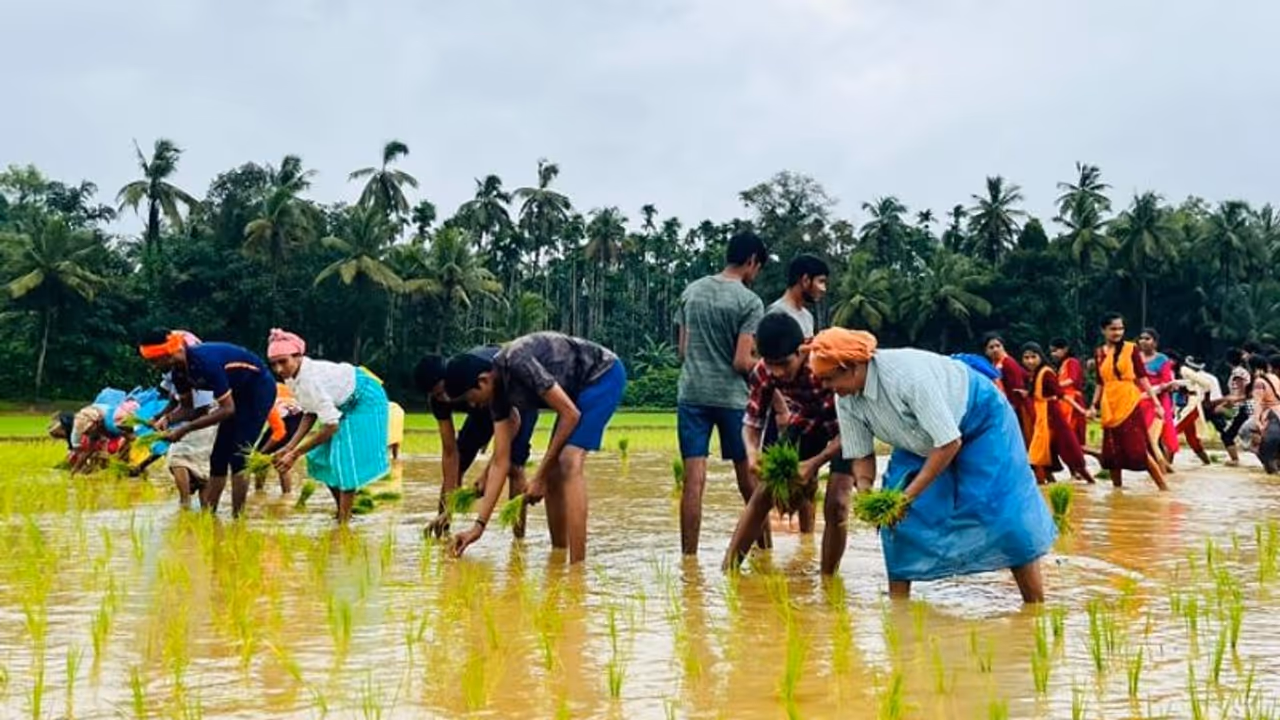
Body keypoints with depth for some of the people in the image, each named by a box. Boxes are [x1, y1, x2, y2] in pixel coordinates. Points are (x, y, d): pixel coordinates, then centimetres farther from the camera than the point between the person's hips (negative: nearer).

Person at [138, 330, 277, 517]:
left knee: (238, 457, -13)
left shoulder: (205, 361, -32)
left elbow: (227, 409, -30)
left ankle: (237, 518, -9)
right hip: (239, 391, 9)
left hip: (258, 387, -9)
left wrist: (185, 429, -29)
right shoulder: (179, 370, -6)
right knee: (218, 458, 5)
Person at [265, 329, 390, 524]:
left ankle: (343, 523, -9)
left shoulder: (310, 379, -36)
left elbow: (331, 425, -34)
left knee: (345, 459, -16)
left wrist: (295, 454, -28)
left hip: (365, 400, -9)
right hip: (346, 403, 9)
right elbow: (310, 413, -3)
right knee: (321, 457, 8)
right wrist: (289, 447, -12)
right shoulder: (294, 376, -11)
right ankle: (341, 514, 22)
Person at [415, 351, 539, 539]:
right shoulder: (438, 401, -25)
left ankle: (519, 537, -18)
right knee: (454, 468, -3)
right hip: (483, 408, 5)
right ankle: (440, 532, 10)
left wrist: (488, 471, -39)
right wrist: (448, 506, -26)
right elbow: (450, 452, -21)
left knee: (513, 466, -23)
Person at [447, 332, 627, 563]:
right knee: (553, 471, 5)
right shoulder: (498, 392, -2)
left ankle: (578, 566, -25)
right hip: (580, 387, 9)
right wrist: (479, 525, -2)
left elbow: (571, 414, -23)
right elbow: (501, 462, 1)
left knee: (569, 463, -21)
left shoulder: (518, 362, -28)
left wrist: (540, 476, -16)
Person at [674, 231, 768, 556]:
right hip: (732, 396, -3)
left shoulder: (690, 292, 8)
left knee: (694, 478, 0)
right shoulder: (749, 302, -8)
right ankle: (764, 546, 24)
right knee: (748, 477, 12)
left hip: (691, 393, 3)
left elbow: (682, 350, 11)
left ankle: (689, 555, -1)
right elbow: (741, 362, -13)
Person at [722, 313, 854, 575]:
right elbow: (752, 423, -13)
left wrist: (814, 463, -42)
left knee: (835, 504, -16)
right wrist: (752, 452, -36)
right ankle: (728, 569, 4)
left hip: (844, 429, -4)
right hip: (806, 422, 4)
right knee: (764, 493, -2)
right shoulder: (763, 373, -25)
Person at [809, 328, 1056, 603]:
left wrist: (909, 494, -35)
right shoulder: (846, 400, -17)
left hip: (980, 421, -7)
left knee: (1004, 512, -13)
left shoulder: (907, 374, -40)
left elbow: (950, 442, -35)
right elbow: (861, 456, -6)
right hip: (923, 441, 7)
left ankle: (1036, 608, -1)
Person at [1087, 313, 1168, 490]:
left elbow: (1142, 377, -2)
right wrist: (1094, 406, 6)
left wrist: (1156, 403, -7)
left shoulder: (1131, 349, 0)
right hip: (1110, 407, 4)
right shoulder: (1099, 354, 10)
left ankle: (1163, 487, -5)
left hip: (1130, 404, -4)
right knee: (1112, 452, 4)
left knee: (1139, 449, -11)